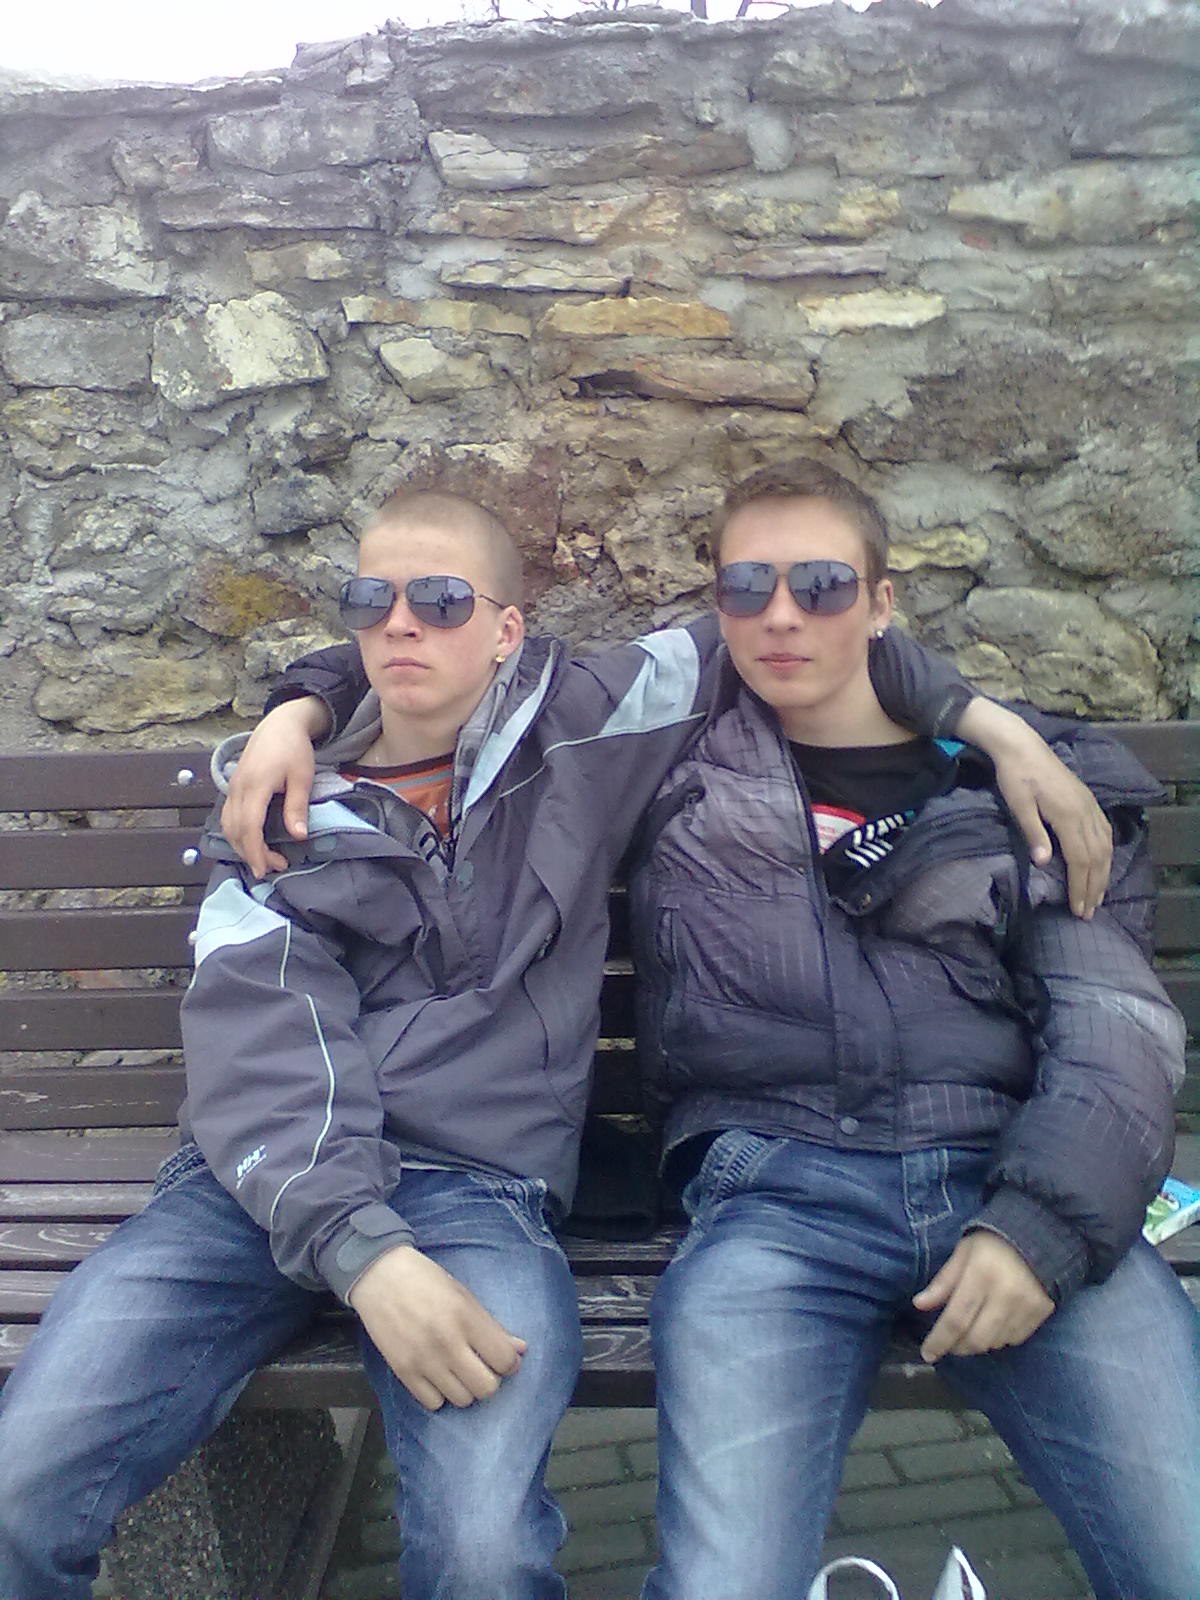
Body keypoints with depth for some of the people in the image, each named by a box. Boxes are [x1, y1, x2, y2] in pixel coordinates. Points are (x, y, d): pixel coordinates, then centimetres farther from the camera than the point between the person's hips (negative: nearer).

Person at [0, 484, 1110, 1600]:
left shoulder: (580, 731, 10)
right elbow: (260, 1040, -3)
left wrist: (983, 715, 8)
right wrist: (362, 1250, -20)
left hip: (478, 1184, -1)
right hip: (265, 1180, 2)